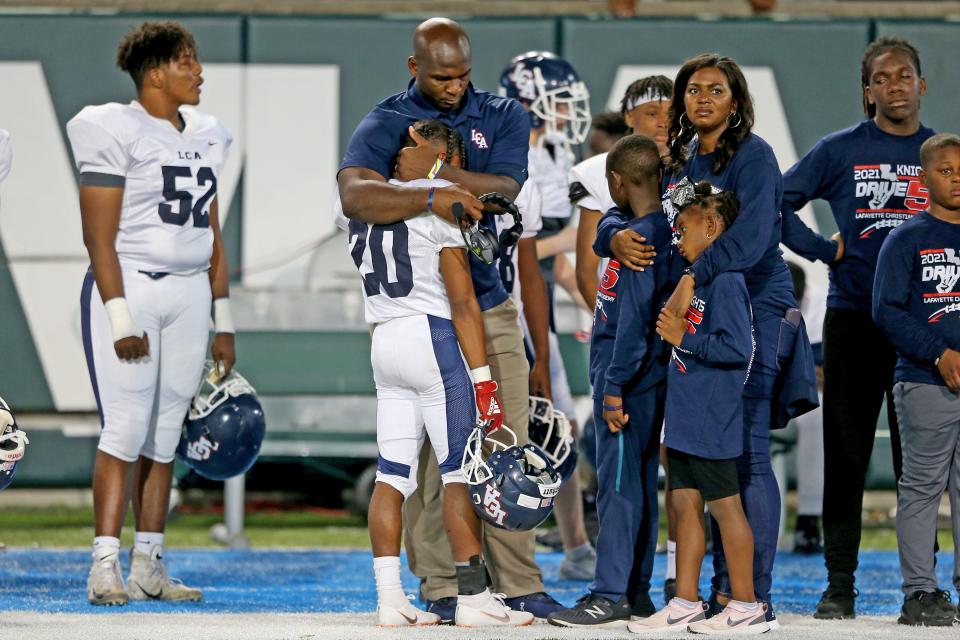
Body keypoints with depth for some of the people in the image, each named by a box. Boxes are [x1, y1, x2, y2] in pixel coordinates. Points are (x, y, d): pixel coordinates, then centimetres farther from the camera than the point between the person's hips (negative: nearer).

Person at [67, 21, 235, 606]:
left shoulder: (203, 137, 15)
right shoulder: (118, 133, -7)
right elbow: (99, 235, -11)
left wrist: (223, 321, 16)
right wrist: (120, 317, -17)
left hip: (189, 294, 7)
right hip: (128, 288, -7)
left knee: (165, 436, 6)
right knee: (126, 429, -12)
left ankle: (149, 567, 9)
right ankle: (105, 567, -12)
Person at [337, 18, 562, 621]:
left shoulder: (503, 117, 9)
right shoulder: (385, 125, -2)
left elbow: (506, 191, -9)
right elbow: (354, 194, -22)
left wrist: (435, 168, -15)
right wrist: (429, 195, -33)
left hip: (491, 308, 3)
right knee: (430, 455, -5)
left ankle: (519, 583, 4)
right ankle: (442, 588, 0)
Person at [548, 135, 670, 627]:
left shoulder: (641, 237, -16)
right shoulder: (661, 231, 13)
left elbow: (635, 318, -21)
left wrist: (615, 385, -20)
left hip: (627, 381, -10)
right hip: (646, 382, 10)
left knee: (618, 485, -9)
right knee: (637, 484, 12)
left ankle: (611, 596, -9)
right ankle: (635, 593, 17)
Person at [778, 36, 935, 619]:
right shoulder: (840, 151, 3)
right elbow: (777, 204, 3)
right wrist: (826, 250, -4)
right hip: (853, 323, -1)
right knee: (846, 455, 1)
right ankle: (840, 585, 5)